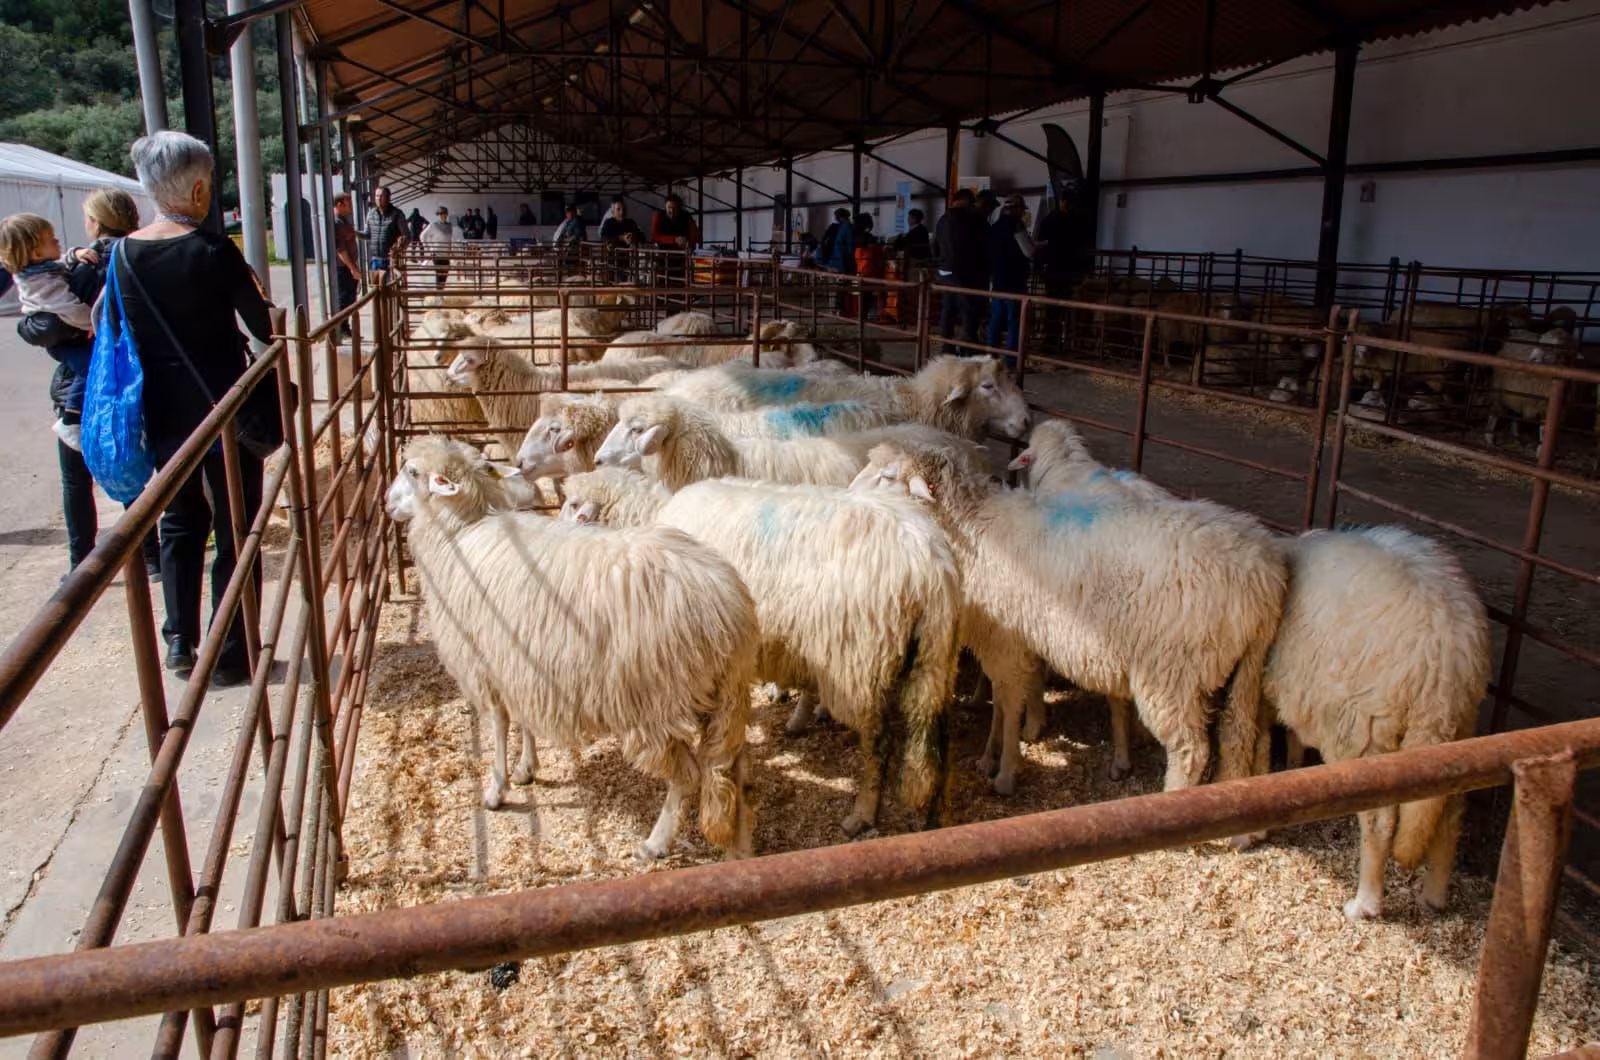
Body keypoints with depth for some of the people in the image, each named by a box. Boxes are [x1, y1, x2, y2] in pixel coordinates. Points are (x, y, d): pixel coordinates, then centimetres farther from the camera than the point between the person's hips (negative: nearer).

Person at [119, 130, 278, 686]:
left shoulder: (124, 254, 0)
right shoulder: (214, 251, -15)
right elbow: (265, 327, -11)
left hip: (160, 412, 5)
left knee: (179, 521, 22)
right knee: (235, 530, 6)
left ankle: (179, 640, 24)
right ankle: (230, 656, 11)